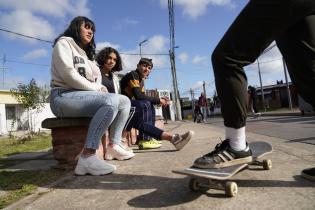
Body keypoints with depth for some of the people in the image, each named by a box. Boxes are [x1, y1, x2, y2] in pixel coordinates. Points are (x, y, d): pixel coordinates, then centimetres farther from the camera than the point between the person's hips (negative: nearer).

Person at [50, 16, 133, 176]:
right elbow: (68, 74, -13)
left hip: (84, 96, 8)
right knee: (111, 100, -32)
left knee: (125, 101, -2)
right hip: (64, 96, -8)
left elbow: (97, 77, 18)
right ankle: (87, 157, -36)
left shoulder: (87, 53, 27)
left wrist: (100, 88, -5)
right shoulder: (64, 43, 3)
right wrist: (96, 89, -11)